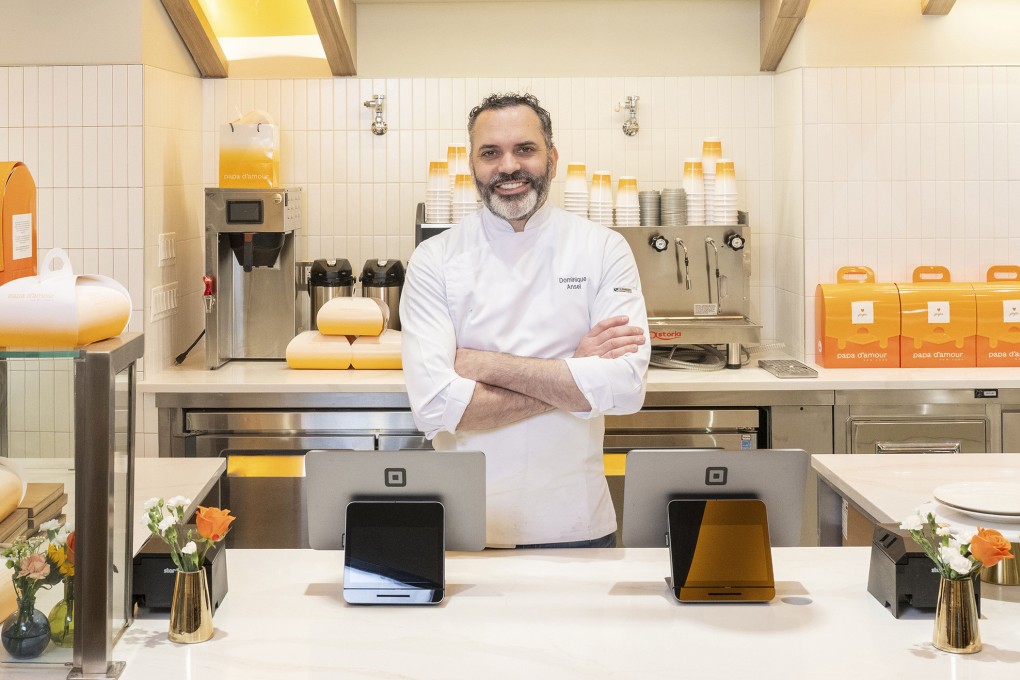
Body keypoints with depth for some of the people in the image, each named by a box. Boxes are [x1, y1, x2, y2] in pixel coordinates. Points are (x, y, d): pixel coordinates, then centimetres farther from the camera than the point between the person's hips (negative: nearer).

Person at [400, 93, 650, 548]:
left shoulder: (603, 250, -4)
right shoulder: (434, 261, -5)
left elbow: (626, 386, -16)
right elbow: (434, 405, -17)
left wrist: (485, 364, -18)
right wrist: (574, 378, -16)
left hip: (575, 524, 1)